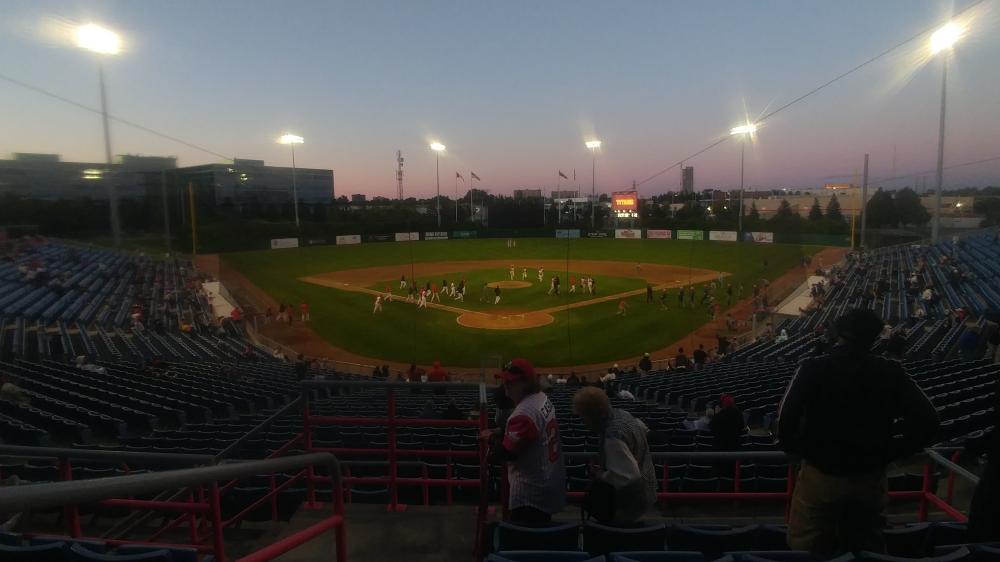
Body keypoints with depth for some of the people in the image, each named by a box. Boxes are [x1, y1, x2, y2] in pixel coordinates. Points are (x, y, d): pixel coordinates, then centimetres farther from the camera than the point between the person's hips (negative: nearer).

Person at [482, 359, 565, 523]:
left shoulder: (524, 413, -27)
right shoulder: (543, 398, 4)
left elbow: (506, 453, -24)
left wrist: (491, 437, -6)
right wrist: (501, 432, 3)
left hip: (531, 494, -10)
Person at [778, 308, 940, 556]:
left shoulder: (812, 368, -15)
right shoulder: (891, 372, -6)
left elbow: (786, 419, -24)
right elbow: (927, 420, -8)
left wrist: (795, 450, -4)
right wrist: (890, 452, 3)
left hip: (820, 475, -3)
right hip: (871, 477, 3)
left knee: (807, 549, 13)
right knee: (868, 548, 23)